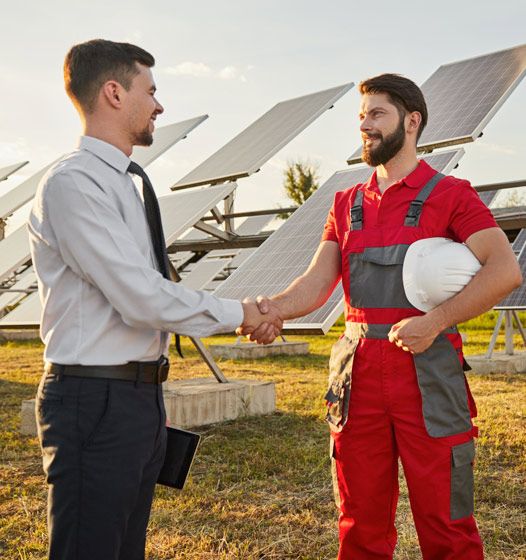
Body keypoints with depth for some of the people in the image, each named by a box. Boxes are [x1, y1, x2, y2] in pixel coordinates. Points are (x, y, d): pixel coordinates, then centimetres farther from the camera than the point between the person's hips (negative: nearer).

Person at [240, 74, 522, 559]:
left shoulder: (450, 195, 2)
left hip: (427, 376, -4)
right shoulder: (348, 204, 16)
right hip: (359, 374, 4)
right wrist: (275, 307, -16)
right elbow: (318, 282, 4)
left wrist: (434, 321, -20)